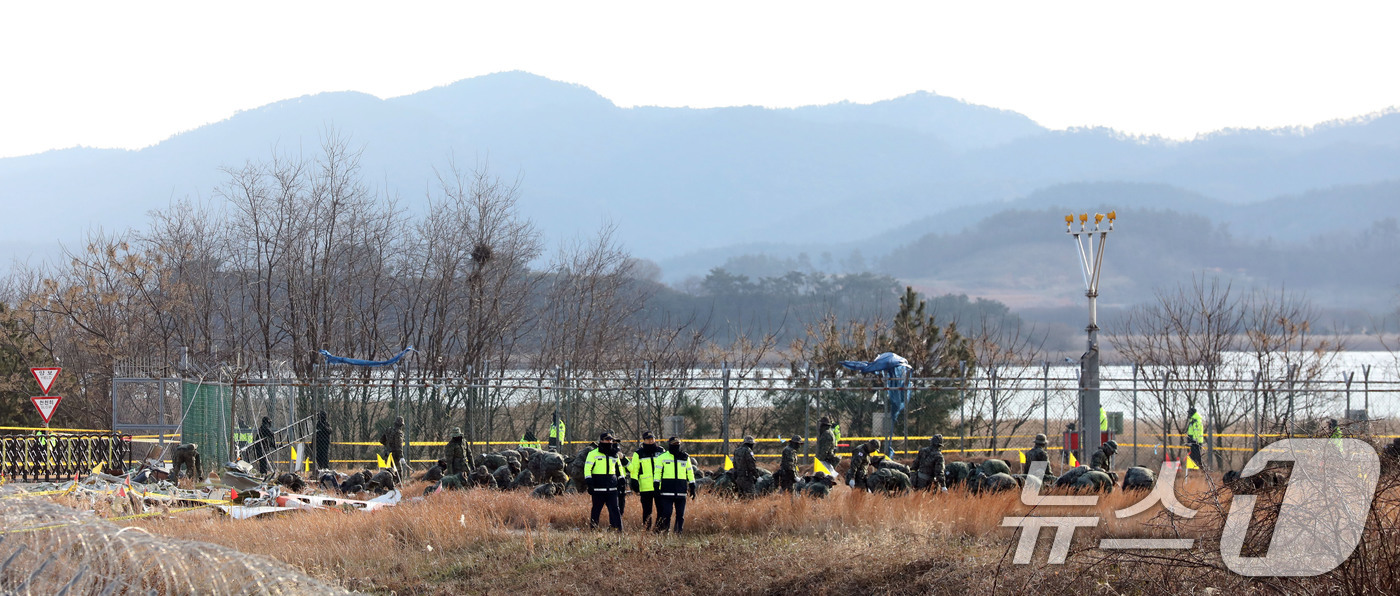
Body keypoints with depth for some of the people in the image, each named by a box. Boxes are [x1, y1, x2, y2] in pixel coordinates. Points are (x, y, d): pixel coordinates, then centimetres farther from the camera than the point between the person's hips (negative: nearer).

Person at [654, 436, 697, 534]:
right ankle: (665, 532, -2)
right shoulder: (663, 457, 4)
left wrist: (692, 488, 15)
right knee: (666, 513, -8)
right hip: (667, 492, -3)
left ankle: (679, 532, 10)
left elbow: (690, 473, 18)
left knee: (680, 514, 4)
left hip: (681, 492, 3)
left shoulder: (685, 457, 12)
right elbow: (657, 472, 5)